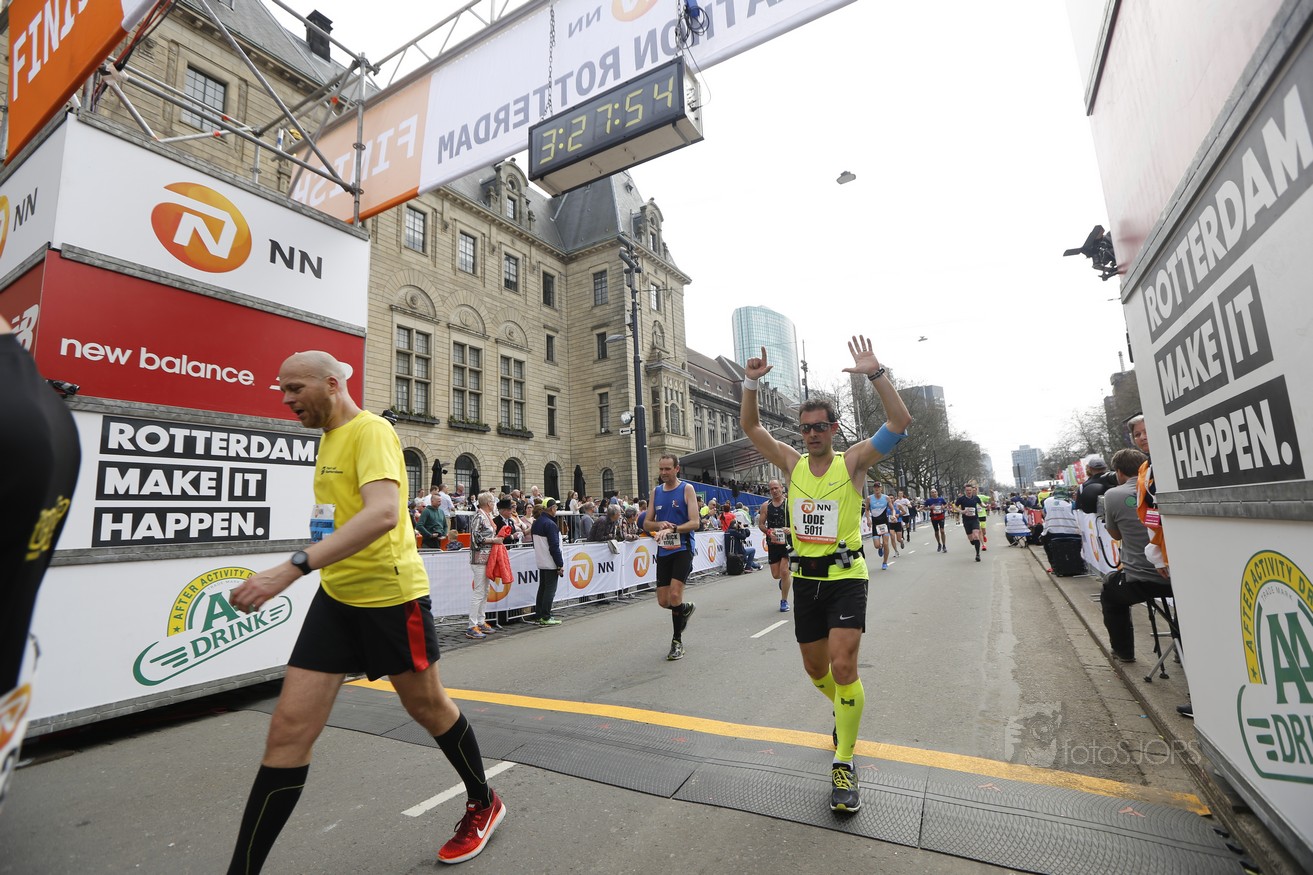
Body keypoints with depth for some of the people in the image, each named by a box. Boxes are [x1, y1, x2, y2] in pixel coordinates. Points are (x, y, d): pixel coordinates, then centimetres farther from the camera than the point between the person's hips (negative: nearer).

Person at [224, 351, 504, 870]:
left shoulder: (371, 430, -16)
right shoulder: (329, 438, 12)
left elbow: (384, 513, -32)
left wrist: (293, 567, -38)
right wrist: (321, 566, 14)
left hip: (391, 594, -7)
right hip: (336, 596, 7)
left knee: (427, 706, 12)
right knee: (289, 730, 1)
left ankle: (483, 805, 37)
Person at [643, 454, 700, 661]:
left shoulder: (687, 489, -5)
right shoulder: (656, 491, 9)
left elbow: (694, 523, -12)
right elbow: (646, 523, 11)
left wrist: (672, 529, -27)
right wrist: (659, 524, -11)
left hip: (683, 549, -5)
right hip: (663, 550, 5)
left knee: (675, 595, -16)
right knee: (663, 601, 5)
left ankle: (677, 641, 9)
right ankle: (687, 608, 39)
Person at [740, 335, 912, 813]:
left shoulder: (853, 461, -6)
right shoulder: (792, 463, 3)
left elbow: (901, 421, -16)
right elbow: (750, 426, 1)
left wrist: (874, 373, -24)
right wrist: (751, 382, -12)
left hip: (846, 575, -4)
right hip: (805, 577, 4)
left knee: (843, 665, -14)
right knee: (815, 667, 16)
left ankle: (844, 765, 5)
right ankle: (845, 709, 49)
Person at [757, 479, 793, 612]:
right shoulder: (765, 506, 4)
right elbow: (761, 524, 6)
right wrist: (768, 532, -13)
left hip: (787, 542, -3)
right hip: (773, 543, 3)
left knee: (784, 571, -11)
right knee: (776, 575, 7)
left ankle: (784, 601, 7)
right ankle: (790, 575, 44)